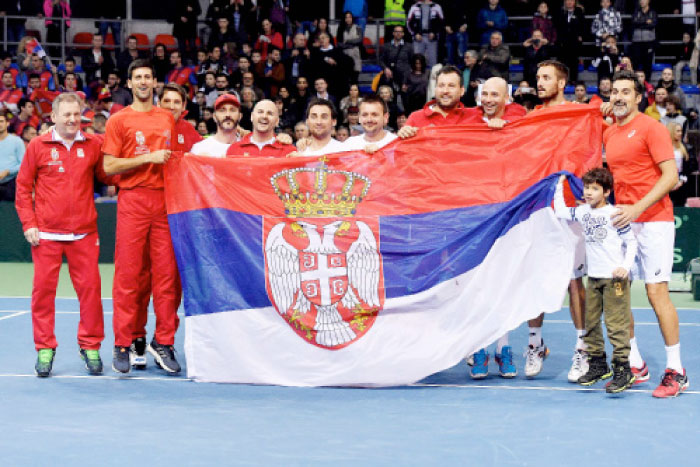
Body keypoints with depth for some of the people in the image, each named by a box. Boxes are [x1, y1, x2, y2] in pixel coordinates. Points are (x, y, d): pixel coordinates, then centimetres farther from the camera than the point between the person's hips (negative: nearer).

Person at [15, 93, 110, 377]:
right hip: (46, 233, -1)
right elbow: (23, 188, 7)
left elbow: (105, 176, 12)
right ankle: (45, 349, 11)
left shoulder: (93, 145, 6)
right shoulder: (38, 146, 4)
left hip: (84, 233, 1)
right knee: (43, 288, 0)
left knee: (90, 287, -1)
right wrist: (28, 224, 0)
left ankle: (90, 346, 13)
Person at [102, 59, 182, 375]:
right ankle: (123, 345, 3)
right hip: (132, 201, -3)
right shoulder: (119, 120, 3)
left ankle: (163, 343, 7)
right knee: (128, 272, -4)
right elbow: (109, 166, -4)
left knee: (167, 272, 0)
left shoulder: (168, 119, 15)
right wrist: (149, 158, -11)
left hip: (165, 200, 3)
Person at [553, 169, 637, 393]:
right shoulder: (582, 212, 9)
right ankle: (598, 365, 24)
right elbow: (560, 211, 23)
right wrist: (559, 186, 19)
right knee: (591, 322, 11)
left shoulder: (614, 214, -8)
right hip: (594, 277, 7)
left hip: (615, 278, -7)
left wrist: (626, 266, -14)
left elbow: (631, 242, -4)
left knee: (616, 324, -8)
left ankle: (622, 370, -5)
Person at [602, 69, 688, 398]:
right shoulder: (609, 135, 14)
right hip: (622, 220, 7)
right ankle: (635, 364, 13)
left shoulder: (650, 128, -6)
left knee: (657, 293, -9)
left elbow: (670, 176, -12)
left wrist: (638, 208, -20)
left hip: (653, 220, -7)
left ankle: (675, 371, -3)